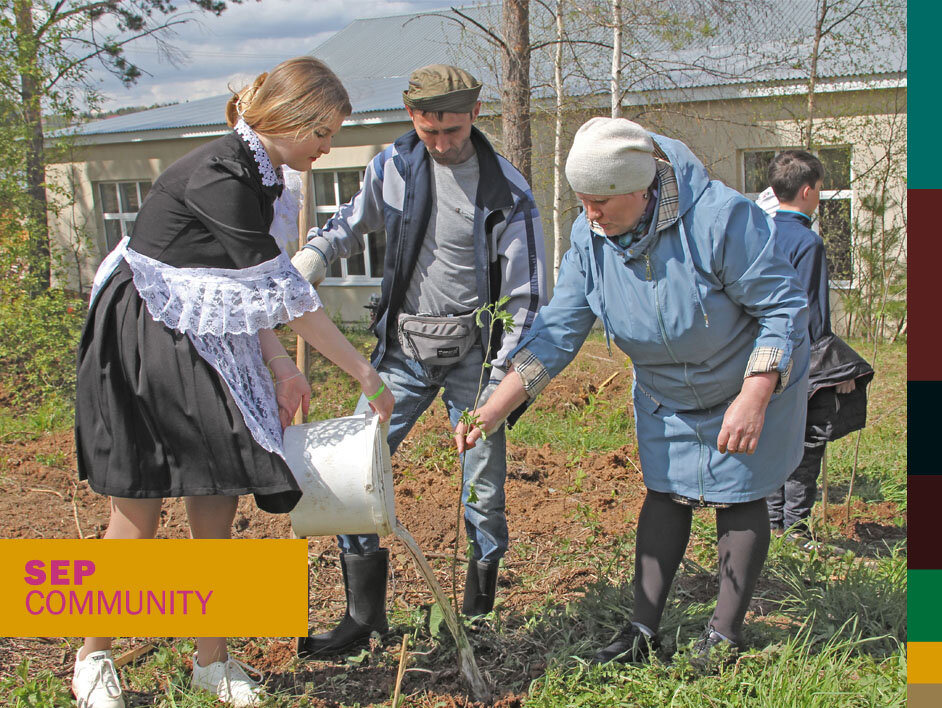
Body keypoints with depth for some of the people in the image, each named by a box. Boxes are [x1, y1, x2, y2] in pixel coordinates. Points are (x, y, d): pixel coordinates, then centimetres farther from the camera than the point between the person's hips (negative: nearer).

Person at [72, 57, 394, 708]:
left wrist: (281, 366, -2)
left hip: (205, 350, 8)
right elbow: (283, 290, -23)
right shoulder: (216, 177, -23)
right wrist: (364, 372, -18)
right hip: (141, 348, -8)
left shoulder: (256, 176, 6)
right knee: (138, 515, 2)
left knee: (217, 509, 8)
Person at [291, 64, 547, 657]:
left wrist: (500, 385, -15)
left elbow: (526, 295, -9)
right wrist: (296, 271, 2)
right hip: (403, 348, 3)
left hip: (473, 351, -3)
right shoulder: (392, 167, 0)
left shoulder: (507, 192, -9)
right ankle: (365, 616, 8)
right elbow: (350, 226, 19)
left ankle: (479, 615, 23)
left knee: (484, 490, 1)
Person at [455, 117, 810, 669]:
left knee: (737, 498, 4)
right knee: (665, 493, 8)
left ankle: (726, 633, 20)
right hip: (665, 395, 5)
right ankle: (644, 629, 18)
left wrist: (753, 397, -33)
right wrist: (493, 410, -23)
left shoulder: (720, 218, -34)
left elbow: (785, 306, -25)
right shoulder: (590, 238, -18)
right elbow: (557, 333, -15)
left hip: (754, 382, -4)